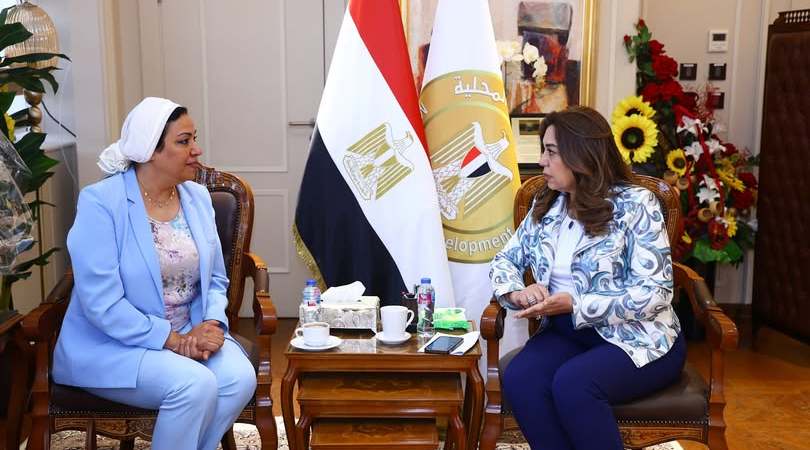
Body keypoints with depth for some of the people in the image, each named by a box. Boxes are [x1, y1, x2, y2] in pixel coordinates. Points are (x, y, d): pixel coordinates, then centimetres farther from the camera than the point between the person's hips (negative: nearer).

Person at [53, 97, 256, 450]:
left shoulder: (197, 197, 4)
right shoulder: (100, 202, -14)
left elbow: (216, 280, 8)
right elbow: (102, 303, -19)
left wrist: (212, 324, -13)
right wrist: (172, 339, -22)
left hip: (190, 335, 5)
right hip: (111, 343, -5)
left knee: (240, 378, -23)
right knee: (196, 384, -30)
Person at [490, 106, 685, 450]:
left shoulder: (635, 204, -10)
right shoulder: (545, 207, 8)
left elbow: (654, 293, -15)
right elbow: (504, 260, 13)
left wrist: (573, 304, -24)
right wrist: (517, 293, -11)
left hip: (637, 338, -5)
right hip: (568, 333, 5)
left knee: (572, 383, -34)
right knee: (518, 380, -27)